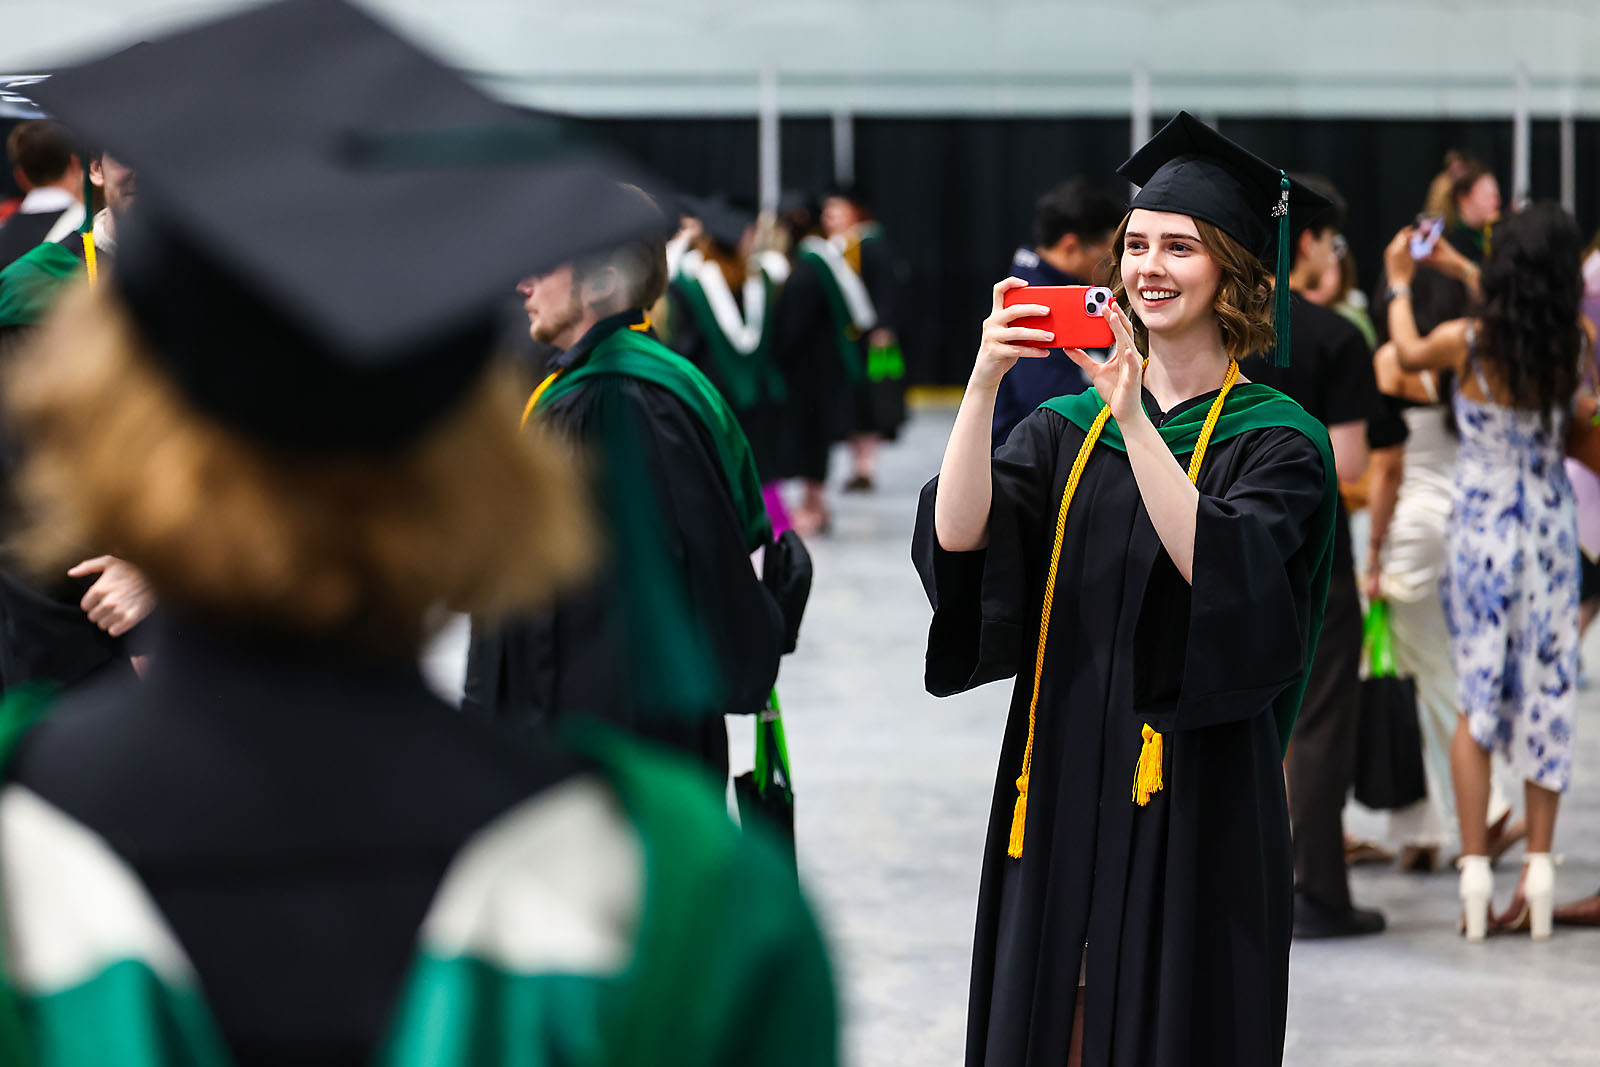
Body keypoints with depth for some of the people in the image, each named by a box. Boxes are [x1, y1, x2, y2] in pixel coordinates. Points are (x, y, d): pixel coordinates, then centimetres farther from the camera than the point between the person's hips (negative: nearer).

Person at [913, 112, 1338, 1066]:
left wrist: (1132, 415, -28)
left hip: (1194, 801, -4)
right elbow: (957, 536, -8)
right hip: (1061, 790, 4)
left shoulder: (1277, 439, -3)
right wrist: (985, 380, -21)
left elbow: (1216, 568, -21)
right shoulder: (1067, 427, 9)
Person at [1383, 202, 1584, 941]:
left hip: (1480, 527, -1)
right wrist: (1460, 269, 29)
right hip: (1551, 530, 2)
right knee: (1546, 695, 8)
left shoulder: (1466, 343, -14)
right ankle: (1538, 866, 7)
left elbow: (1408, 352, 9)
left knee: (1476, 697, 5)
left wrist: (1399, 283, 27)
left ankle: (1475, 869, -1)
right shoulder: (1572, 347, -8)